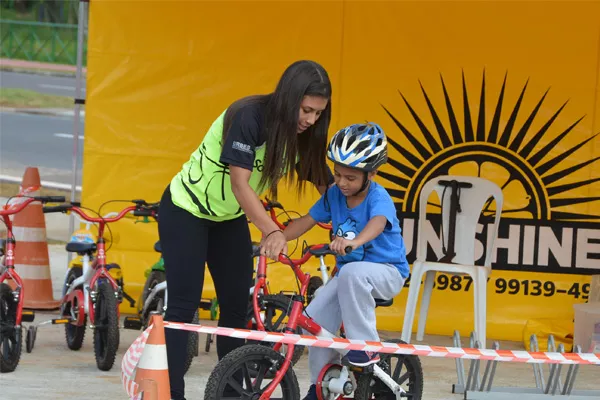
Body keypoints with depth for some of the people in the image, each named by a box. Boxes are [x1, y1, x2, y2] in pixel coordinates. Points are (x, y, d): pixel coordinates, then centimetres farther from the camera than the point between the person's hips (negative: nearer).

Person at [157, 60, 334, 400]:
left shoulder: (300, 135, -8)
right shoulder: (248, 117, -29)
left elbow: (327, 183, -8)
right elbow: (240, 183, -33)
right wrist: (272, 232, -44)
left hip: (230, 219, 7)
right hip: (186, 211, -7)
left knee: (238, 306, 3)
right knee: (184, 305, -10)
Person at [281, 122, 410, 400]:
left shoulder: (378, 198, -22)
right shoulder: (334, 194, -3)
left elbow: (377, 223, -43)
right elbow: (307, 221, 3)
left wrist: (354, 241, -64)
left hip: (385, 272, -6)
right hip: (347, 274, 7)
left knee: (352, 272, -39)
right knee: (315, 316, -11)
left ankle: (365, 344, -26)